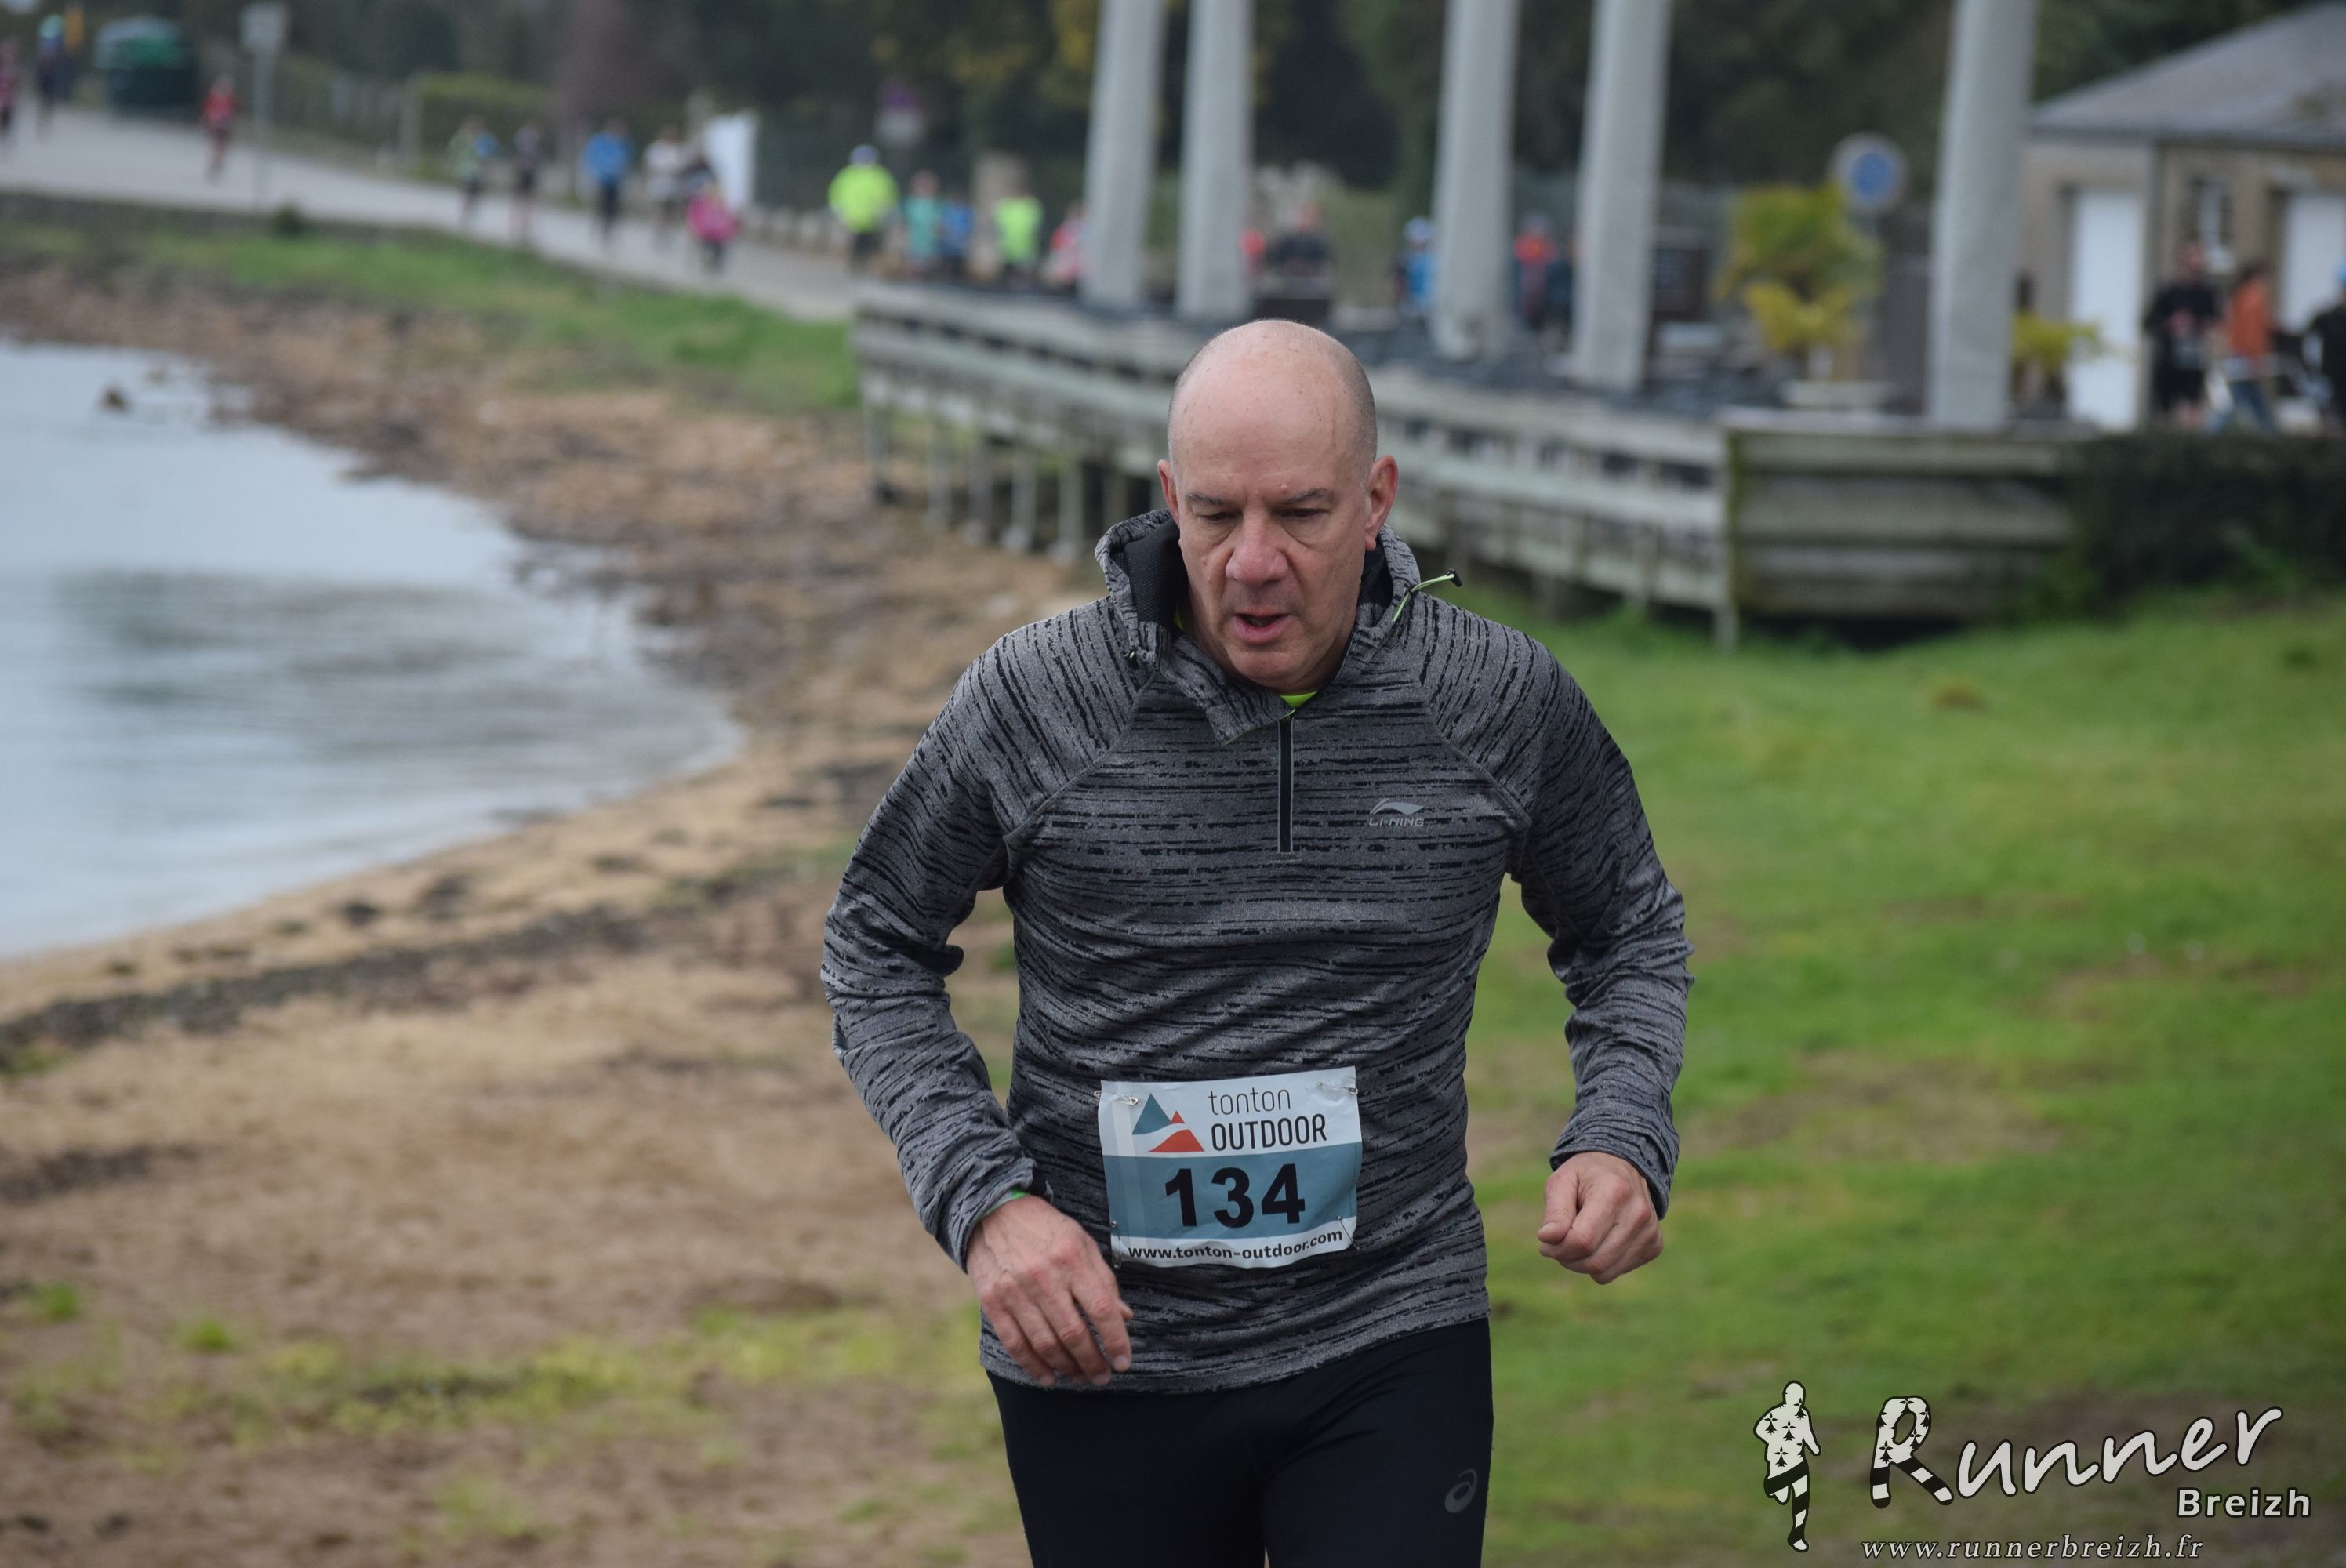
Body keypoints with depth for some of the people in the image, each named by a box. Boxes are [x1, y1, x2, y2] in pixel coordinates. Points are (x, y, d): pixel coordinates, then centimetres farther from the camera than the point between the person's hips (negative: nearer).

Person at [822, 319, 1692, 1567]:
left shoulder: (1502, 703, -5)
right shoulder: (1032, 701, -9)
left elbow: (1627, 931, 13)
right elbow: (876, 951, 4)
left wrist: (1621, 1139, -7)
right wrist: (983, 1200, -10)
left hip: (1392, 1356, 0)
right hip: (1104, 1360, 0)